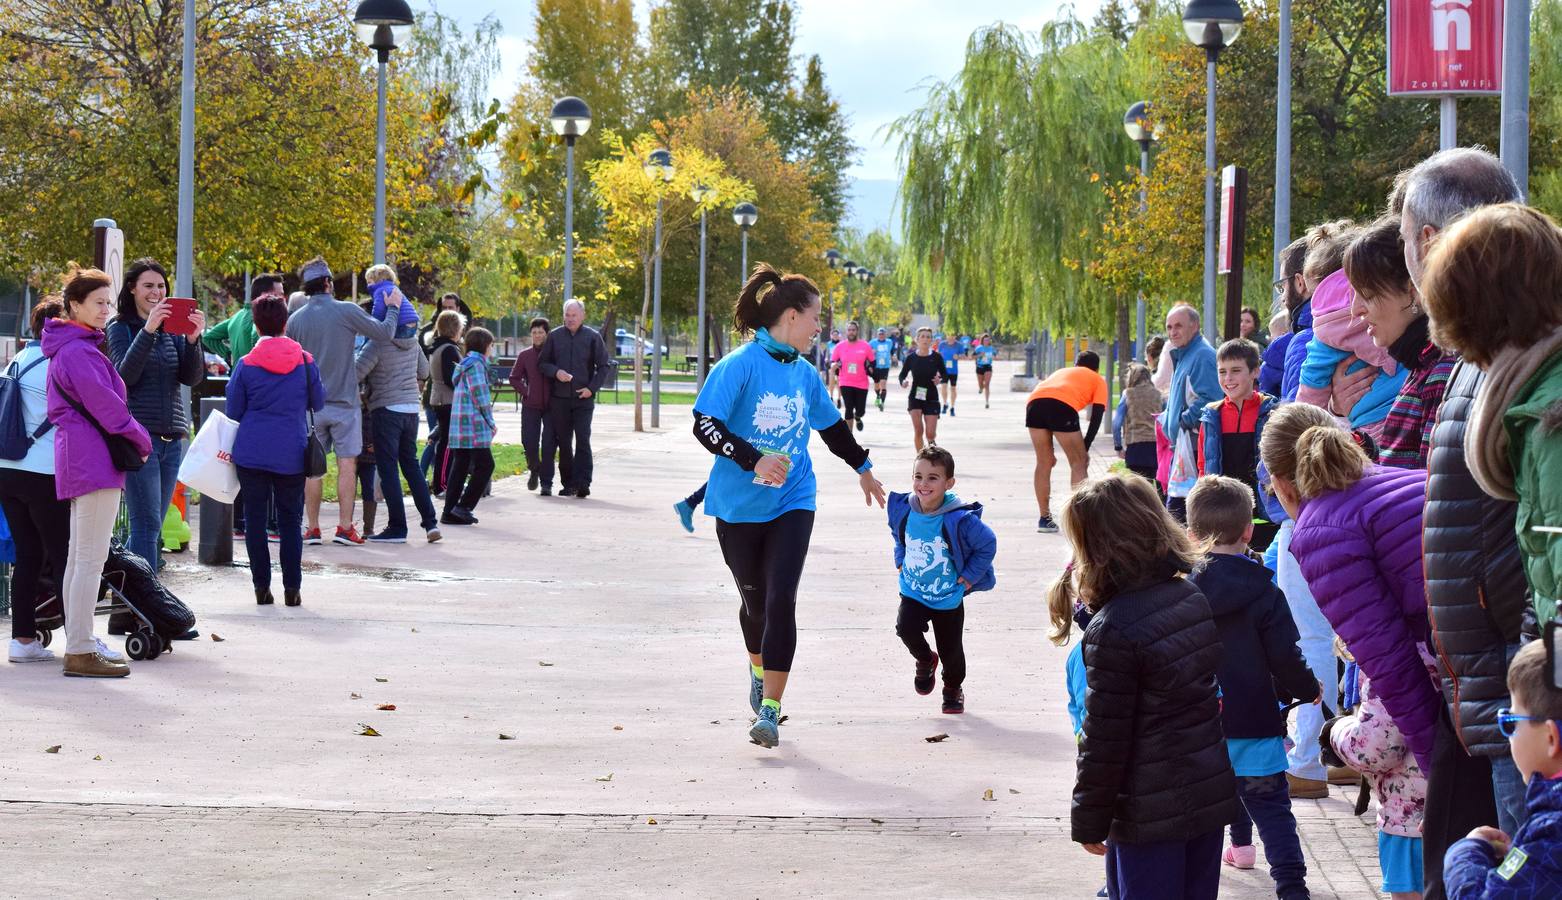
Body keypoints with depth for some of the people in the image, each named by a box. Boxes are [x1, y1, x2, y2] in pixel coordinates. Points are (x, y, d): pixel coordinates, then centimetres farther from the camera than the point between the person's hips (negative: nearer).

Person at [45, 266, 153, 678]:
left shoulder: (78, 346, 20)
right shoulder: (77, 351, -14)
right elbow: (104, 402, -17)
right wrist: (141, 441, -4)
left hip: (81, 460, 11)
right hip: (93, 459, -11)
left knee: (79, 556, 14)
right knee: (91, 558, -11)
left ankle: (79, 643, 21)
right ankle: (81, 652, -13)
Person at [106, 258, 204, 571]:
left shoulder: (174, 328, 13)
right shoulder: (121, 328, 0)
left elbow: (192, 378, 5)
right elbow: (125, 375, -15)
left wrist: (192, 339, -12)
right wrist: (148, 331, -24)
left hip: (172, 436, 6)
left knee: (152, 526, 8)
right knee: (147, 524, -10)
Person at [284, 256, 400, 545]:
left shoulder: (295, 320, 2)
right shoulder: (346, 311, -9)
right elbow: (384, 332, -2)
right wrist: (393, 308, 15)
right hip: (344, 402, -3)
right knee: (347, 464, 2)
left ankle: (313, 529, 8)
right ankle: (345, 528, 0)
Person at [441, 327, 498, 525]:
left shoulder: (464, 364, 21)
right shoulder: (476, 363, -9)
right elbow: (480, 394, -13)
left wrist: (488, 422, 18)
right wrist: (491, 422, -5)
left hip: (459, 427, 10)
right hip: (474, 426, -10)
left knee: (460, 466, 9)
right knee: (485, 465, -5)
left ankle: (450, 512, 7)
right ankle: (463, 506, -10)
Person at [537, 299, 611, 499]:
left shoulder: (593, 337, 2)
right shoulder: (554, 336, 7)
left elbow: (603, 366, 5)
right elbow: (542, 363, 12)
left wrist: (592, 388, -7)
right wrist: (556, 372, -9)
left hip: (583, 399, -3)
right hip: (560, 398, 3)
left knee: (583, 441, -11)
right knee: (563, 442, 7)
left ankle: (583, 483, -13)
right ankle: (568, 484, 15)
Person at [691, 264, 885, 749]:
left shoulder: (805, 375, 6)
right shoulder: (741, 365, -12)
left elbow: (832, 426, 24)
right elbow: (704, 425, -18)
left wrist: (863, 467, 36)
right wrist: (754, 460, -28)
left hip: (792, 503, 3)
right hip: (739, 506, -3)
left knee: (780, 599, -12)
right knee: (755, 599, 12)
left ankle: (770, 709, -10)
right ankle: (759, 670, 44)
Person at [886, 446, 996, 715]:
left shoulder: (960, 519, -25)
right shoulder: (902, 510, -11)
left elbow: (988, 544, -12)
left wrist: (968, 576, -11)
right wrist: (900, 561, 6)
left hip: (948, 596, -3)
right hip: (913, 591, 3)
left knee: (950, 649, 7)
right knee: (906, 628, -21)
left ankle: (953, 689, 39)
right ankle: (925, 660, 14)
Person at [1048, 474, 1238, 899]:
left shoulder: (1113, 629, -21)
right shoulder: (1194, 597, 2)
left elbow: (1104, 739, -17)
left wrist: (1089, 822, -6)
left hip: (1150, 812, -7)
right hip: (1211, 794, 7)